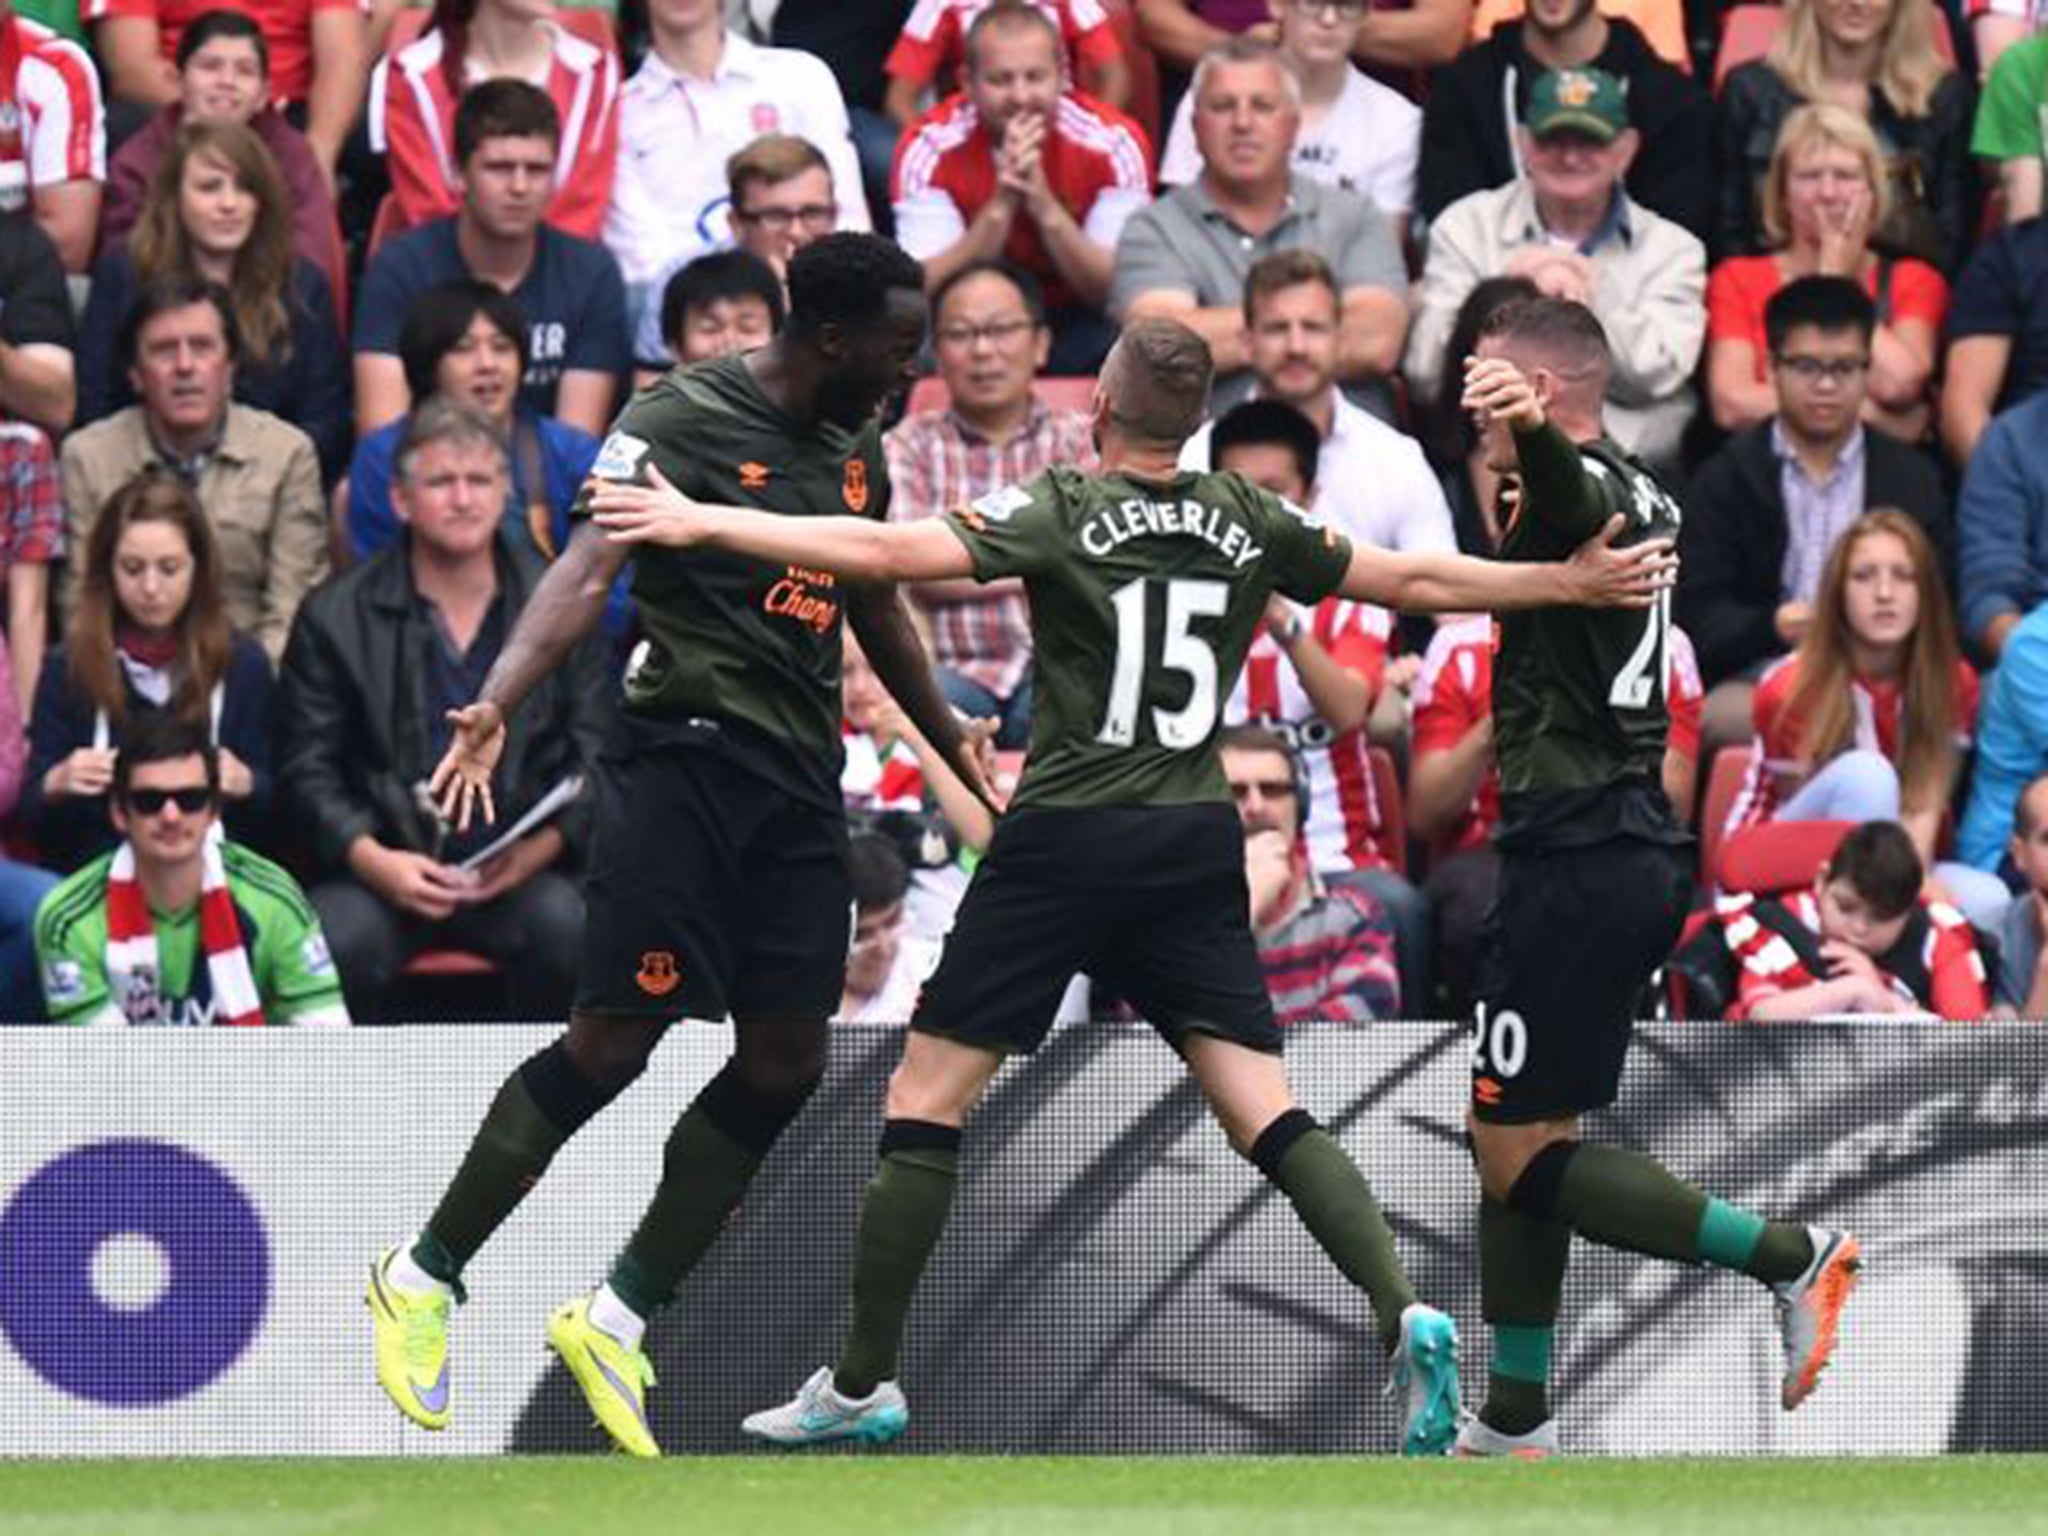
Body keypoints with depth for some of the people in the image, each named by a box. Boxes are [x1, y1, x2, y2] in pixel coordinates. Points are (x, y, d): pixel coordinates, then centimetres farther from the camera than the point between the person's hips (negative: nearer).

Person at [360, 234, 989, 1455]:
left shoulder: (857, 450, 14)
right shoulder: (679, 423, -9)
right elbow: (587, 573, -21)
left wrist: (961, 754, 37)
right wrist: (498, 703, -37)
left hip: (802, 776, 8)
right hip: (687, 750, -7)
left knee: (786, 1065, 2)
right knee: (615, 1042, -12)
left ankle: (621, 1319, 13)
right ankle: (425, 1277, 1)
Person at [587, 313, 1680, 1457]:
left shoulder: (1062, 515, -7)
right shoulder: (1247, 524, 6)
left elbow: (890, 553, -17)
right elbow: (1413, 582, 13)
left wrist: (699, 523, -15)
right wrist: (1570, 582, 24)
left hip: (1065, 845, -4)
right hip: (1196, 847, 4)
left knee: (927, 1104, 3)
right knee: (1266, 1114, 3)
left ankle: (863, 1384, 5)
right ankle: (1403, 1313, -17)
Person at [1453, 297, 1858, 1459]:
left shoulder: (1581, 487, -15)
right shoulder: (1645, 500, 14)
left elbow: (1574, 492, -42)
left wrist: (1531, 431, -62)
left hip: (1580, 861, -10)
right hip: (1641, 851, 10)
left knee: (1519, 1156, -7)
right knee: (1518, 1145, 15)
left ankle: (1793, 1259, -10)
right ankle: (1515, 1427, 20)